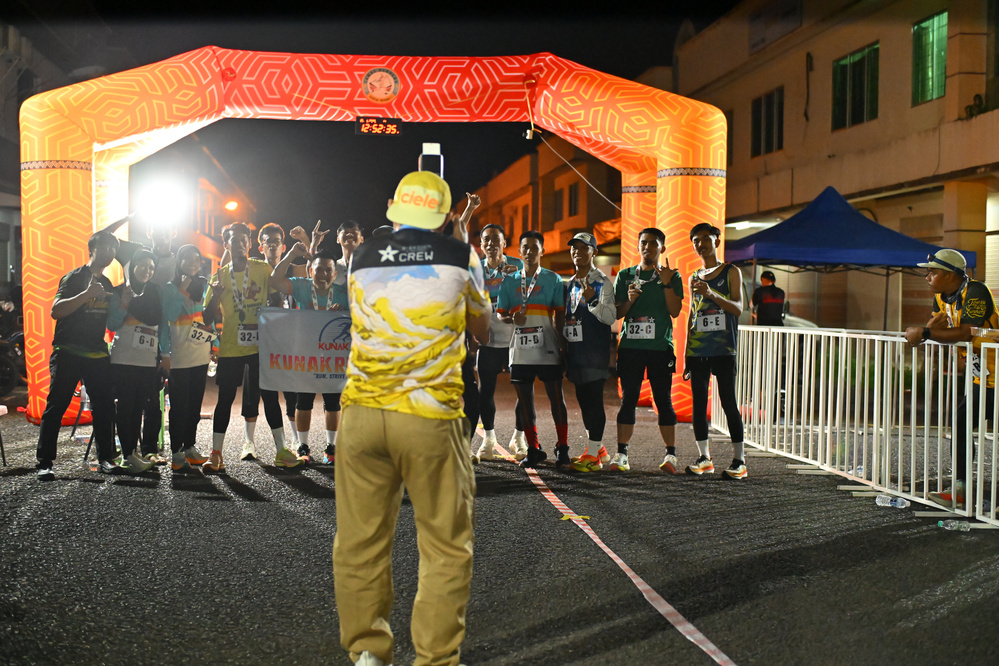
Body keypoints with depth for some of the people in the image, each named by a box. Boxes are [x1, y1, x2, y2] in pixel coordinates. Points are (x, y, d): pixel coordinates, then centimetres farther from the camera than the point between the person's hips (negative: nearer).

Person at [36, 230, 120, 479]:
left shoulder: (106, 284, 16)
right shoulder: (74, 277, -5)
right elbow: (56, 311, -18)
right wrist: (86, 294, -27)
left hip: (97, 355, 6)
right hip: (67, 353, -6)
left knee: (104, 407, 4)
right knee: (55, 407, -3)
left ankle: (105, 459, 13)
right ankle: (44, 463, 2)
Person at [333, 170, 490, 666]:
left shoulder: (362, 258, 9)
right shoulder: (459, 257, 3)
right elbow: (482, 331, 16)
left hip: (362, 415, 3)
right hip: (429, 418, -3)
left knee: (359, 542, 11)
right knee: (447, 548, 8)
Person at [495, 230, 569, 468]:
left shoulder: (553, 279, 5)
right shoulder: (509, 281, 11)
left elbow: (559, 314, 6)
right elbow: (500, 313, 10)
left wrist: (561, 342, -1)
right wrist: (512, 318, -11)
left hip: (547, 349, -3)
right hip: (520, 349, 3)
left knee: (556, 397, 0)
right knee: (524, 400, 6)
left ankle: (562, 449, 10)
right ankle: (533, 450, 16)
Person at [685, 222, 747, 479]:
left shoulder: (731, 272, 3)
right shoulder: (694, 277, 16)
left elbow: (738, 309, -7)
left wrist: (712, 294, -22)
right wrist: (686, 354, 14)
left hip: (723, 350, -4)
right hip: (697, 351, 5)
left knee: (728, 402, -6)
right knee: (698, 402, 5)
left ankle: (739, 460, -1)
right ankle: (704, 458, 14)